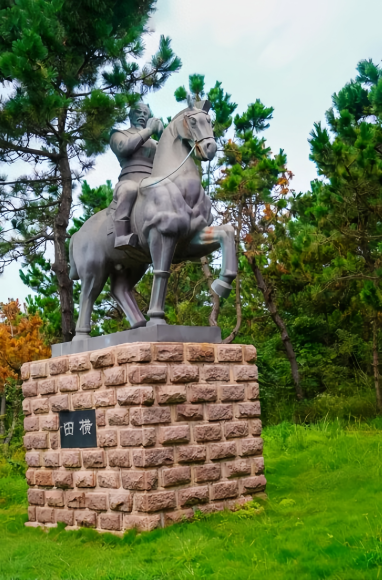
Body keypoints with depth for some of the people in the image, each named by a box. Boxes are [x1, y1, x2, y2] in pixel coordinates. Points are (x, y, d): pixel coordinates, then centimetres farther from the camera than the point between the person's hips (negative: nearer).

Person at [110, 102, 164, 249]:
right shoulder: (119, 134, 22)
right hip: (129, 181, -5)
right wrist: (148, 130, 1)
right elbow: (123, 148, -2)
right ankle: (122, 236, -50)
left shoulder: (154, 143, 34)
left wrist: (162, 136, 5)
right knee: (130, 189, -41)